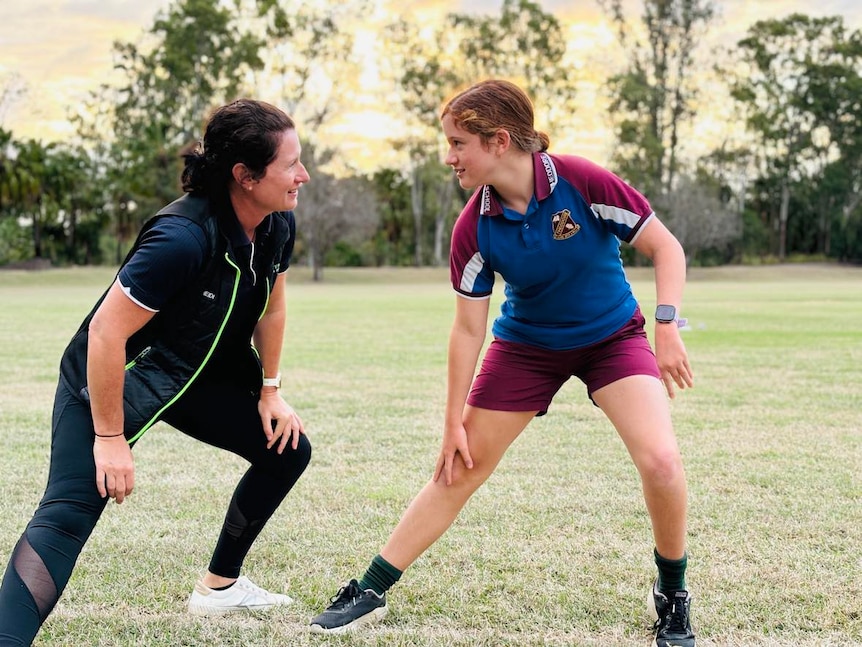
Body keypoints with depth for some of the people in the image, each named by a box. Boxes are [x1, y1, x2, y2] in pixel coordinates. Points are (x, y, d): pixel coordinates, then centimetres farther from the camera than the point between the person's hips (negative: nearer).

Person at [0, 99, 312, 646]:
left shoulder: (279, 226, -8)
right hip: (111, 377, -8)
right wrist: (110, 438, -28)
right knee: (69, 514, -25)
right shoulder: (183, 237, -34)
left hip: (198, 374, 9)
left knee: (288, 450, 13)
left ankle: (219, 586, 28)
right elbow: (106, 330, -32)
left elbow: (271, 306, 12)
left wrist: (270, 390, 12)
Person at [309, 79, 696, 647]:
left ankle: (672, 594, 4)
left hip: (612, 335, -2)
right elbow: (468, 329, -9)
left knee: (661, 461, -22)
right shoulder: (475, 227, -17)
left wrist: (667, 325, -26)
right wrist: (454, 423, -6)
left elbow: (664, 246, -15)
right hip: (527, 345, 2)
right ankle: (370, 592, 15)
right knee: (459, 470, 3)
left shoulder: (581, 182, -25)